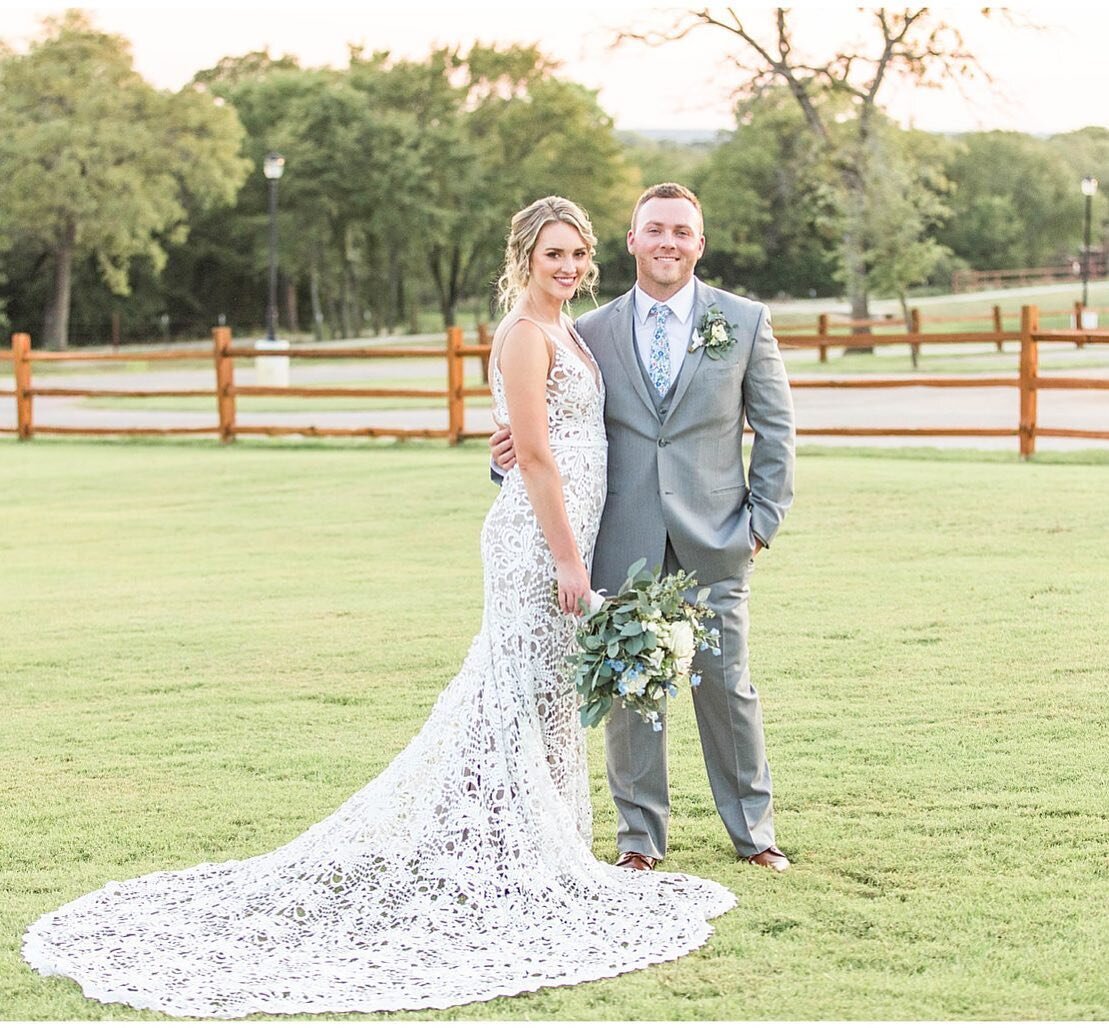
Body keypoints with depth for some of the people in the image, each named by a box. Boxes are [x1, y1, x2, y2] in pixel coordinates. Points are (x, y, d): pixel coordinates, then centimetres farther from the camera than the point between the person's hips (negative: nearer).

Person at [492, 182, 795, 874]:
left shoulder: (745, 322, 4)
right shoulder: (592, 332, 7)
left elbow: (776, 429, 6)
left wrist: (764, 519, -1)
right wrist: (518, 448, -10)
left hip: (714, 541, -1)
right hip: (625, 546, 1)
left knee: (726, 687, 6)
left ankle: (753, 830, 21)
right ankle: (641, 836, 19)